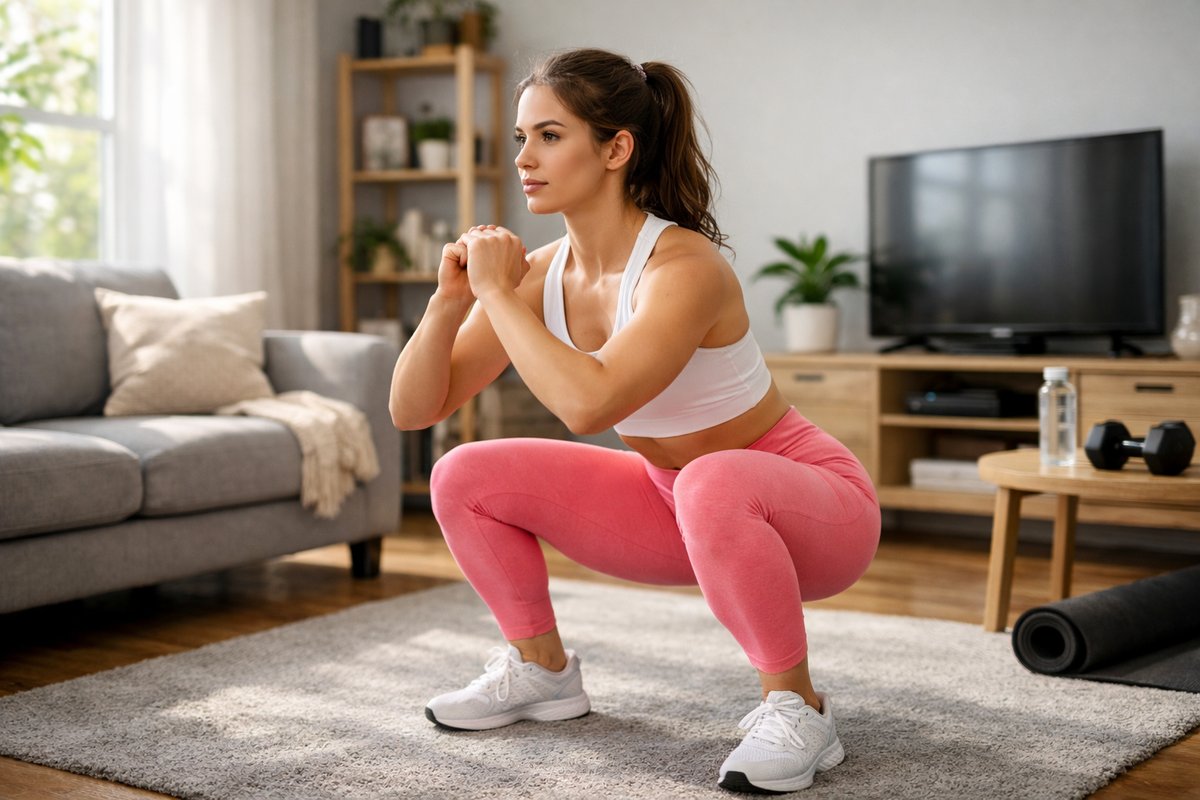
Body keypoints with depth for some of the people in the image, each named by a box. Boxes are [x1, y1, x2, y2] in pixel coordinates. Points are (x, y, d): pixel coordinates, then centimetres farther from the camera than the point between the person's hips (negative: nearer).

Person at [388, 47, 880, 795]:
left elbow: (588, 404, -46)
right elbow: (414, 410, -6)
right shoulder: (541, 272, -8)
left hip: (811, 507, -6)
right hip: (678, 506, 7)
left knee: (713, 486, -42)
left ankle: (798, 707, -18)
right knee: (465, 479, -3)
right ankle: (543, 669, 16)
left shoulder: (684, 267, -29)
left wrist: (499, 294, -32)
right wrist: (450, 303, -23)